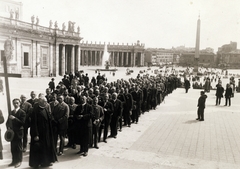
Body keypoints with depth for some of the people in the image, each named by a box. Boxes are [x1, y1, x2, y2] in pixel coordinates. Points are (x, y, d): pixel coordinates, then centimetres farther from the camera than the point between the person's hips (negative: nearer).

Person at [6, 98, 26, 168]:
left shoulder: (22, 112, -7)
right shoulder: (11, 112, 14)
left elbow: (22, 122, -16)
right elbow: (8, 122, 18)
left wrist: (14, 118, -23)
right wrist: (8, 127, 0)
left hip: (18, 132, -5)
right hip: (12, 132, 6)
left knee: (19, 148, 2)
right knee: (13, 148, 9)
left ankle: (19, 161, 12)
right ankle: (14, 161, 19)